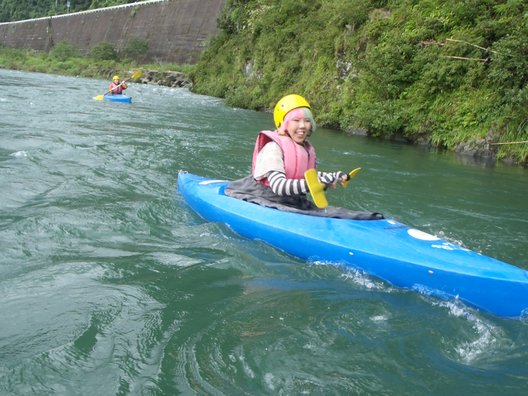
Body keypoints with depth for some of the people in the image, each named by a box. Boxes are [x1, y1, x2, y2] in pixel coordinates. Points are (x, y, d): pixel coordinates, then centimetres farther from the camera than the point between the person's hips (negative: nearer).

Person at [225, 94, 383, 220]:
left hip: (295, 203, 10)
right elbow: (278, 186, -27)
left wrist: (335, 176, 15)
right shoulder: (272, 148, -15)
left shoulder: (307, 149, 13)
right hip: (265, 204, -10)